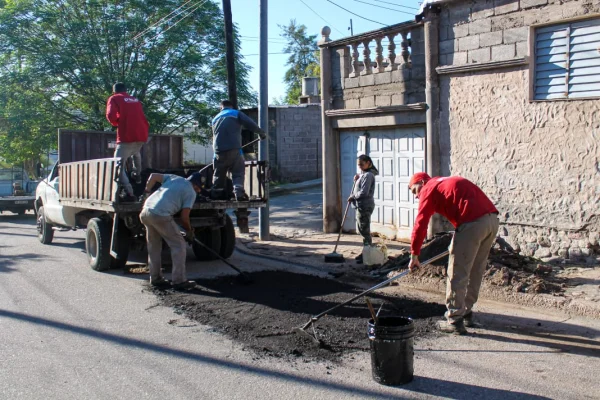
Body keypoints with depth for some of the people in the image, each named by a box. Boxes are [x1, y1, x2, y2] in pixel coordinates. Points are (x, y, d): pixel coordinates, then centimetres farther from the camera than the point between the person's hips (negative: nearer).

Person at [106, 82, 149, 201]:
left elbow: (111, 115, -10)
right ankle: (137, 175, 37)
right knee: (136, 152, 40)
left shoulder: (114, 99, 6)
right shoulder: (135, 100, 22)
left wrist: (117, 123, 8)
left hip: (127, 136, -6)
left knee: (118, 166, -5)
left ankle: (129, 193, -20)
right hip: (142, 134, 6)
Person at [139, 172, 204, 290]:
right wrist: (189, 231, 13)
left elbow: (153, 176, 19)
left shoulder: (174, 178, 21)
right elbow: (184, 217, -1)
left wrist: (147, 190, 31)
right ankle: (179, 280, 4)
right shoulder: (191, 192, 3)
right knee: (179, 245, 4)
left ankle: (155, 278, 26)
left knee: (153, 246, 20)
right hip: (161, 215, -7)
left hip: (145, 211, 7)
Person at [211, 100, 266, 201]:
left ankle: (215, 194, 18)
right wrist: (261, 133, 10)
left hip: (219, 150, 4)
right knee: (238, 172, 0)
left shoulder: (215, 118, 24)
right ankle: (238, 192, -18)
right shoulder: (236, 113, 9)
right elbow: (250, 124, -3)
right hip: (234, 149, -4)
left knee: (219, 174, 16)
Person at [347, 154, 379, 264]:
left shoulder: (368, 175, -15)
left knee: (364, 230, -5)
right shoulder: (363, 174, 16)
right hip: (361, 206, 10)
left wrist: (352, 197, -10)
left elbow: (364, 192, -22)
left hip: (365, 206, -10)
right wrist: (357, 180, 6)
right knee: (362, 229, 16)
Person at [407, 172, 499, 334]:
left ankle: (455, 320, 7)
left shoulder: (429, 189, 6)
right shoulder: (448, 182, 30)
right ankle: (466, 314, 29)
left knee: (457, 274, 1)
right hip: (493, 219, 9)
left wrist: (414, 255, 4)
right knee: (475, 271, 18)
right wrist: (457, 245, 37)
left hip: (473, 223, -9)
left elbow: (420, 224, 0)